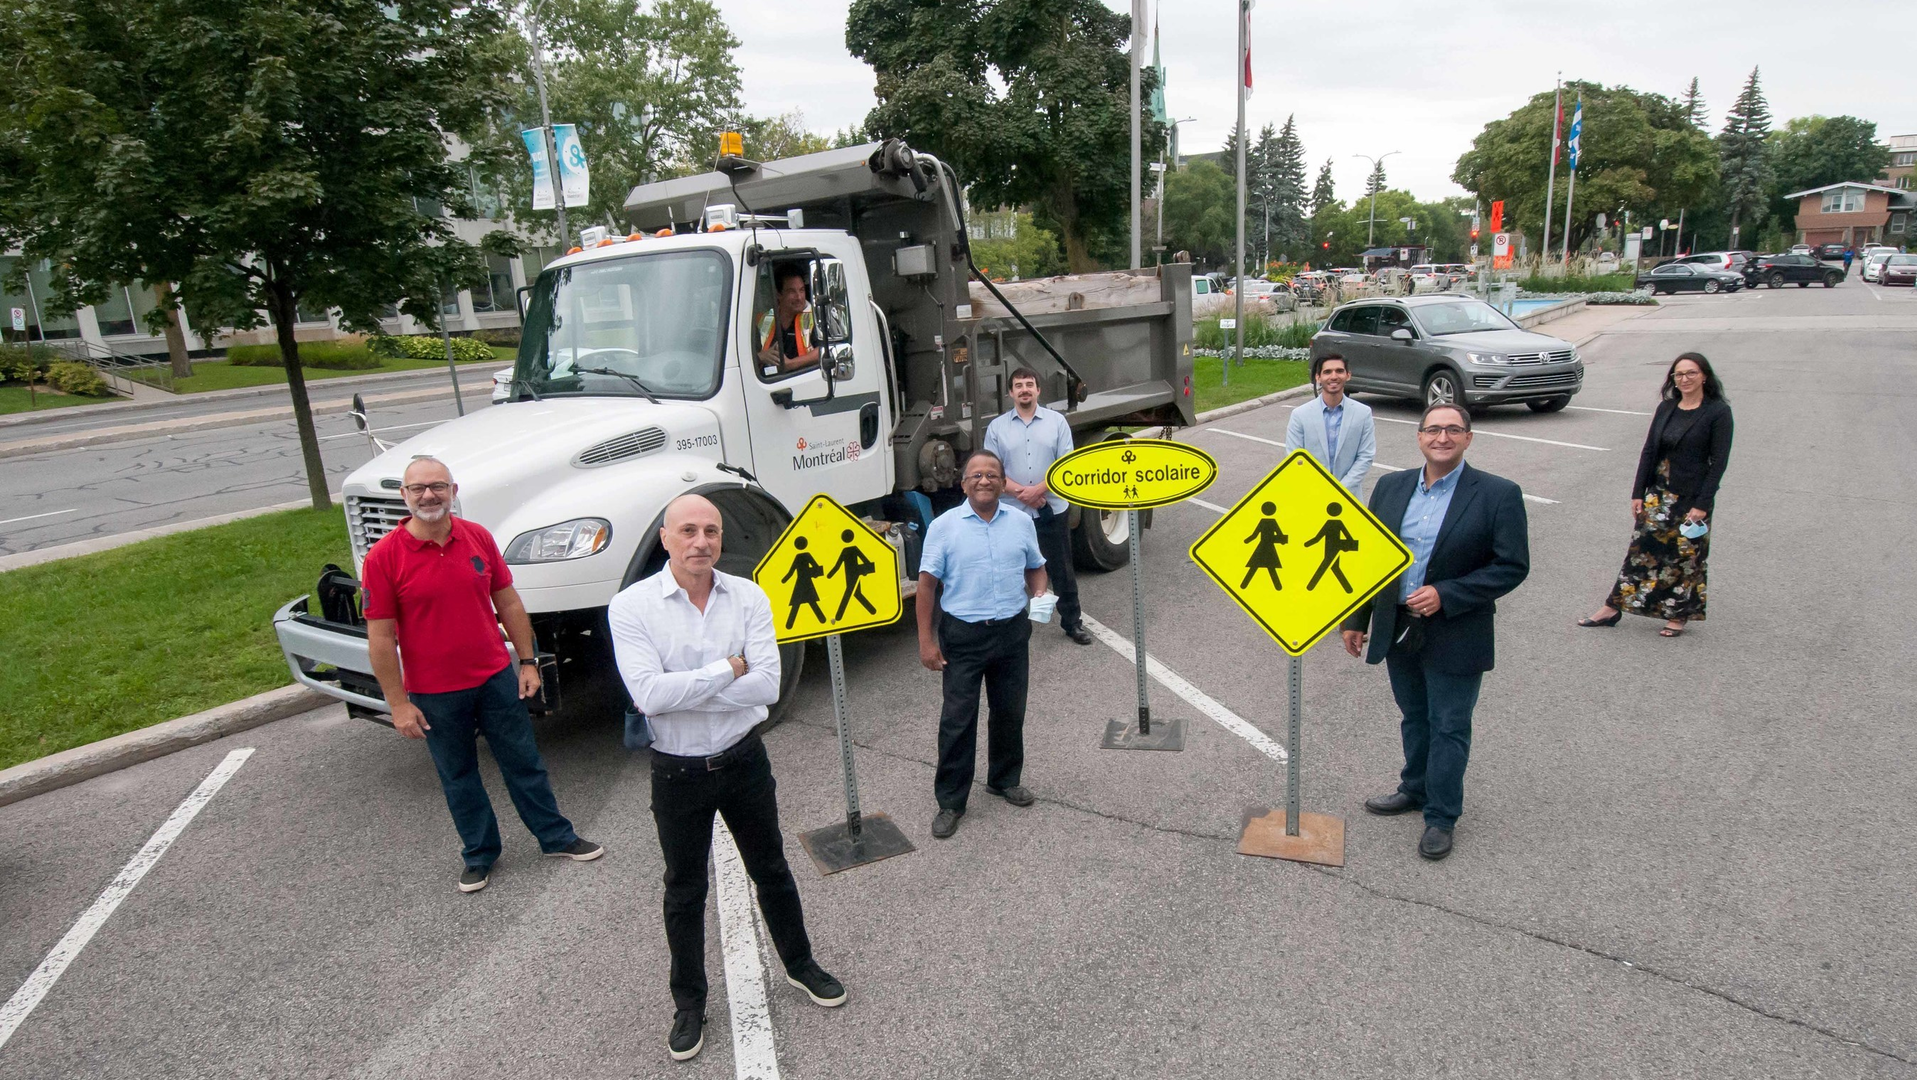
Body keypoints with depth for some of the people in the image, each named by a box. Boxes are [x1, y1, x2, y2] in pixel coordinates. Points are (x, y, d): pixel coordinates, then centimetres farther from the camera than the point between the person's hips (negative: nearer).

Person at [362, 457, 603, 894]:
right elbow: (381, 638, -10)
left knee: (525, 763, 13)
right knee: (458, 777, 14)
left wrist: (528, 661, 4)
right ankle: (480, 855, 32)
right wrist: (398, 704, -10)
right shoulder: (384, 558, -12)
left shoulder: (479, 538, -2)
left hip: (497, 678, 2)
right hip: (434, 694, -2)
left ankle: (557, 837, 28)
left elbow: (508, 603, 5)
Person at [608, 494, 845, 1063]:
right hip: (678, 773, -2)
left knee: (771, 870, 19)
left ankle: (799, 963, 43)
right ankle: (689, 1004, 35)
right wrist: (728, 668, -19)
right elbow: (650, 694, -25)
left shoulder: (748, 596, -8)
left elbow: (767, 685, -18)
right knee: (685, 890, 16)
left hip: (744, 760, 2)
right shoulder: (632, 605, -14)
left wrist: (679, 691, -20)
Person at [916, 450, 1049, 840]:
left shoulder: (1021, 523, 4)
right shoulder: (944, 526, -6)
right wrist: (926, 640, -8)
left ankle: (1005, 779, 38)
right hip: (962, 635, -3)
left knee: (1010, 713, 16)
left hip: (1012, 632, 3)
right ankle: (950, 801, 14)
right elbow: (927, 584, -5)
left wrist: (1039, 596, -6)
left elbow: (1035, 568, 17)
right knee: (957, 720, 1)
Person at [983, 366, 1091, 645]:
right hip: (1012, 512, 0)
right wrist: (1021, 493, -15)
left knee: (1062, 569, 9)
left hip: (1053, 510, 0)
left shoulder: (1056, 421, 3)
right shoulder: (997, 427, 3)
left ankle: (1072, 622, 22)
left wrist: (1039, 489, -15)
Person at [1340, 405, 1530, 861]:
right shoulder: (1391, 487, 3)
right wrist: (1355, 619, 8)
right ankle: (1415, 789, 41)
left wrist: (1446, 595, -20)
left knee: (1449, 728, 8)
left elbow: (1512, 566, -12)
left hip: (1455, 636, -4)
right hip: (1397, 630, 4)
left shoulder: (1498, 494, -10)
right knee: (1414, 718, 22)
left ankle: (1441, 817, 22)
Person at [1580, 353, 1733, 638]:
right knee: (1642, 549, 6)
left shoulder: (1718, 412, -9)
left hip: (1692, 497, -4)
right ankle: (1612, 608, 9)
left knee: (1685, 556, 6)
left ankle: (1679, 614, 21)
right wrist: (1638, 493, 3)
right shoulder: (1666, 408, 6)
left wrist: (1702, 504, -16)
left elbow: (1719, 461, -11)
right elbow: (1649, 451, 7)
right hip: (1658, 494, 4)